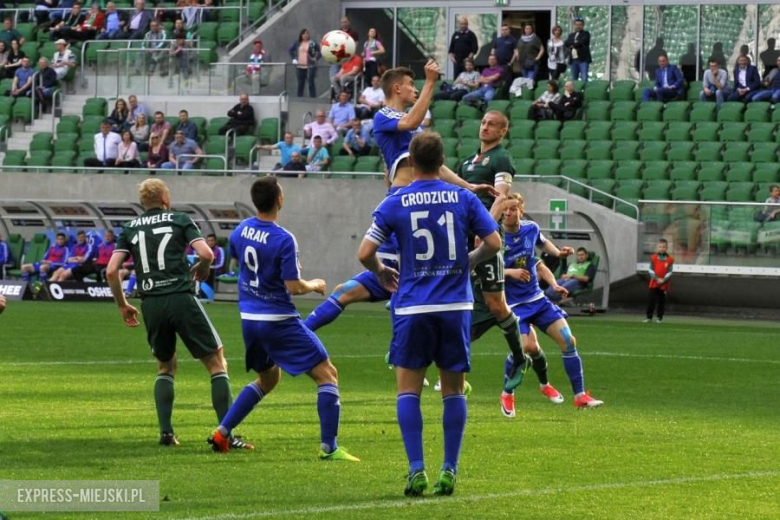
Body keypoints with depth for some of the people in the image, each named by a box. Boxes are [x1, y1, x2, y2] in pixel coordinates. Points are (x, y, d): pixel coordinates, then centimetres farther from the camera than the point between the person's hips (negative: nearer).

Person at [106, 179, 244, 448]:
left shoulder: (130, 228, 14)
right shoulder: (180, 220, 6)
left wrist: (122, 305, 17)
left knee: (165, 367, 24)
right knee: (217, 363, 5)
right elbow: (206, 254, -6)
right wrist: (202, 270, 16)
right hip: (182, 299, -3)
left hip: (151, 304, 4)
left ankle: (166, 431, 10)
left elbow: (111, 271, 6)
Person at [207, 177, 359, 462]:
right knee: (327, 374, 0)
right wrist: (314, 285, 1)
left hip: (249, 318, 8)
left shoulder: (241, 230, 2)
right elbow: (294, 287, -19)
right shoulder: (284, 240, -20)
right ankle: (328, 447, -7)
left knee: (268, 378, 28)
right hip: (279, 320, -8)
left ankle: (222, 433, 21)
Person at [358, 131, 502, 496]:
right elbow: (494, 242, 1)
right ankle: (449, 471, 5)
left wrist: (381, 273, 16)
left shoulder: (395, 203, -2)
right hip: (455, 305, 1)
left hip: (412, 307, -1)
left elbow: (365, 253, -5)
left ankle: (416, 469, -6)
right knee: (453, 390, 10)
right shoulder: (463, 199, 1)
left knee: (408, 389, 6)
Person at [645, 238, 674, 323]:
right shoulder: (653, 258, 2)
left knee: (662, 301, 4)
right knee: (652, 300, -1)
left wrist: (664, 280, -14)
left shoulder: (670, 259, -1)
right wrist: (657, 279, -13)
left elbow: (670, 272, -3)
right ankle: (649, 317, 4)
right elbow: (651, 270, -2)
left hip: (664, 284, 0)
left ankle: (660, 318, 13)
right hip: (654, 283, 0)